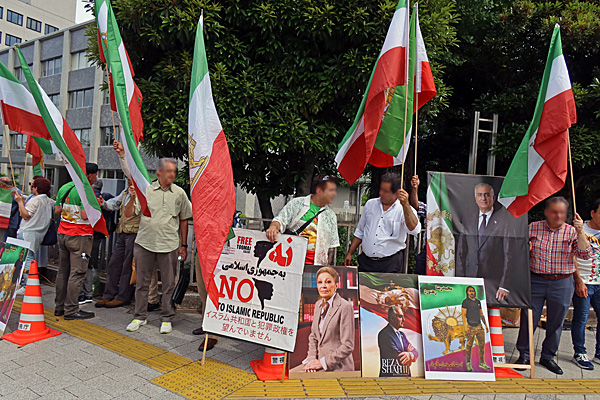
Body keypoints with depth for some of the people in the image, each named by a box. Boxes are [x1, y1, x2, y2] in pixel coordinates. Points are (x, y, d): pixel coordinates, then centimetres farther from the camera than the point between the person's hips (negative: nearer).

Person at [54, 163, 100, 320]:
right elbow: (85, 216, -21)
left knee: (63, 271, 15)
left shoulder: (64, 188, 10)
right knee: (77, 273, -3)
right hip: (80, 236, -8)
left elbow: (57, 210, 14)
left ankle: (59, 307, 24)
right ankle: (71, 310, 1)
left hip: (63, 234, 8)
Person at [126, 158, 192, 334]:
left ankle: (167, 318, 19)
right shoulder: (145, 189, 2)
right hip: (144, 243, 1)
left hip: (169, 245, 0)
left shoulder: (179, 193, 4)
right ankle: (140, 316, 27)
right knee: (142, 282, 10)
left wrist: (184, 245, 8)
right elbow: (128, 214, 1)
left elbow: (183, 220, 10)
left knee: (169, 284, 4)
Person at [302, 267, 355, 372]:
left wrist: (322, 363, -10)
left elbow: (348, 346, -13)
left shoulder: (345, 307, -13)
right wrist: (311, 359, 2)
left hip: (339, 369, -6)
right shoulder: (318, 305, 9)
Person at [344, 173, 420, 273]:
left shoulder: (404, 209, -5)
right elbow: (360, 232, 17)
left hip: (391, 264, -4)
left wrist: (405, 204, -31)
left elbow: (414, 230, -25)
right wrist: (350, 253, 14)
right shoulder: (370, 204, 9)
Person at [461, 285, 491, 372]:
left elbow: (481, 314, 19)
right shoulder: (465, 302, -4)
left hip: (479, 326, 5)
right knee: (469, 345, 1)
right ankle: (468, 363, 13)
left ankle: (482, 363, 17)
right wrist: (465, 327, -16)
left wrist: (486, 325, 13)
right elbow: (464, 315, -9)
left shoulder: (478, 302, 13)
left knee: (482, 344, 5)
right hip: (470, 327, -5)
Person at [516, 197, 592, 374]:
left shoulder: (572, 231, 1)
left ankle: (548, 356, 29)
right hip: (535, 281, 0)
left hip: (562, 283, 1)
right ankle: (524, 355, 20)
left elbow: (585, 254, -11)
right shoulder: (533, 228, 2)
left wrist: (580, 231, -21)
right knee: (528, 319, 4)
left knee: (556, 322, 11)